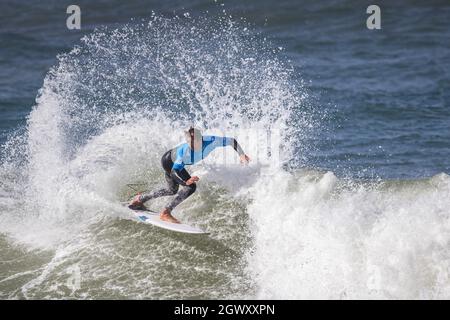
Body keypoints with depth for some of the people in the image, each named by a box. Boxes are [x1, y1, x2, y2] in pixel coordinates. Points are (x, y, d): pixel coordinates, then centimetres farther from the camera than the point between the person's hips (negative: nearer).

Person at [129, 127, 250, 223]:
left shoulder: (210, 141, -34)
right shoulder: (183, 150, -43)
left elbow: (232, 141, -21)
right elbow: (175, 170, -35)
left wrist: (241, 154, -33)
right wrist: (186, 181, -52)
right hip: (168, 162, -7)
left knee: (172, 190, 26)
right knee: (190, 187, -20)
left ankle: (140, 199, 42)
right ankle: (165, 213, -12)